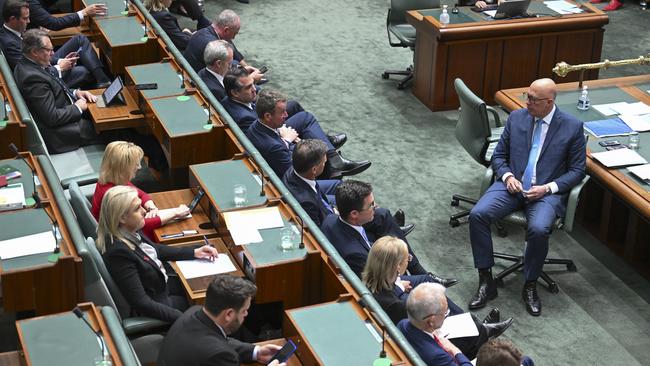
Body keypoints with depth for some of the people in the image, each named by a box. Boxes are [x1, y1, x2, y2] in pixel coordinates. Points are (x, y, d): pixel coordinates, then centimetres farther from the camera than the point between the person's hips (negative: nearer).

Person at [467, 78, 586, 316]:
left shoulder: (572, 127, -2)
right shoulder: (516, 118, 7)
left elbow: (577, 171, 1)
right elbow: (498, 155, 14)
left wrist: (548, 188, -13)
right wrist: (507, 176, -8)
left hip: (547, 191, -3)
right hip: (513, 185, 3)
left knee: (539, 229, -34)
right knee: (477, 214, -23)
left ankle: (530, 286, -9)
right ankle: (486, 282, -12)